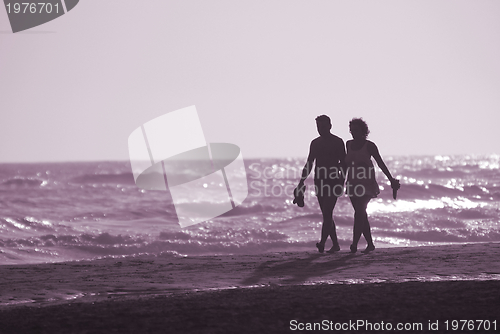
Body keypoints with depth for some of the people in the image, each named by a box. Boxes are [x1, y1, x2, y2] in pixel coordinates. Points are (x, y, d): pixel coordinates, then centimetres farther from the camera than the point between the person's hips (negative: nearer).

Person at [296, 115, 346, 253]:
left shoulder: (338, 142, -1)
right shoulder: (315, 143, 13)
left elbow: (343, 164, -2)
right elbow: (309, 164, 17)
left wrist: (342, 181, -12)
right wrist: (302, 181, 9)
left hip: (333, 181, -6)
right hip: (320, 182, 6)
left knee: (327, 213, -15)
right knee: (326, 215, 6)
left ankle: (323, 243, -23)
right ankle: (335, 244, 14)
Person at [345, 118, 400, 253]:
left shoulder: (369, 145, -4)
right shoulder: (349, 144, 9)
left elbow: (380, 163, -2)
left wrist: (391, 179, -3)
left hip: (366, 183, -5)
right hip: (353, 183, 5)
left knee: (359, 212, -17)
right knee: (361, 214, 7)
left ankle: (354, 244, -23)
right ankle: (370, 244, 15)